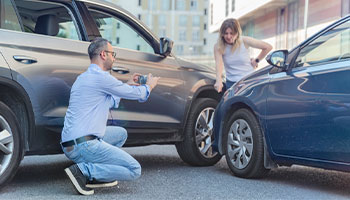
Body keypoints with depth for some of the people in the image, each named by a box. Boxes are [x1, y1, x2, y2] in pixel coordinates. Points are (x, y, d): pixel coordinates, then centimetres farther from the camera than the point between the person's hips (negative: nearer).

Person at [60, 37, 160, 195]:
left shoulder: (84, 77, 19)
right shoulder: (101, 77, -11)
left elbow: (109, 102, 31)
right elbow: (136, 94, -1)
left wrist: (127, 85, 36)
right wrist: (149, 85, 21)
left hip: (69, 145, 10)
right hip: (84, 145, -10)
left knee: (121, 133, 27)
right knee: (134, 170, -7)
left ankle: (95, 175, 14)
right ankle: (83, 170, -12)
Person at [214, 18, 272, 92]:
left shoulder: (244, 41, -10)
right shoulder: (218, 47, -9)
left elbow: (268, 47, -3)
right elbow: (219, 64, -26)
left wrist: (256, 60, 1)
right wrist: (219, 80, -42)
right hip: (231, 83, 1)